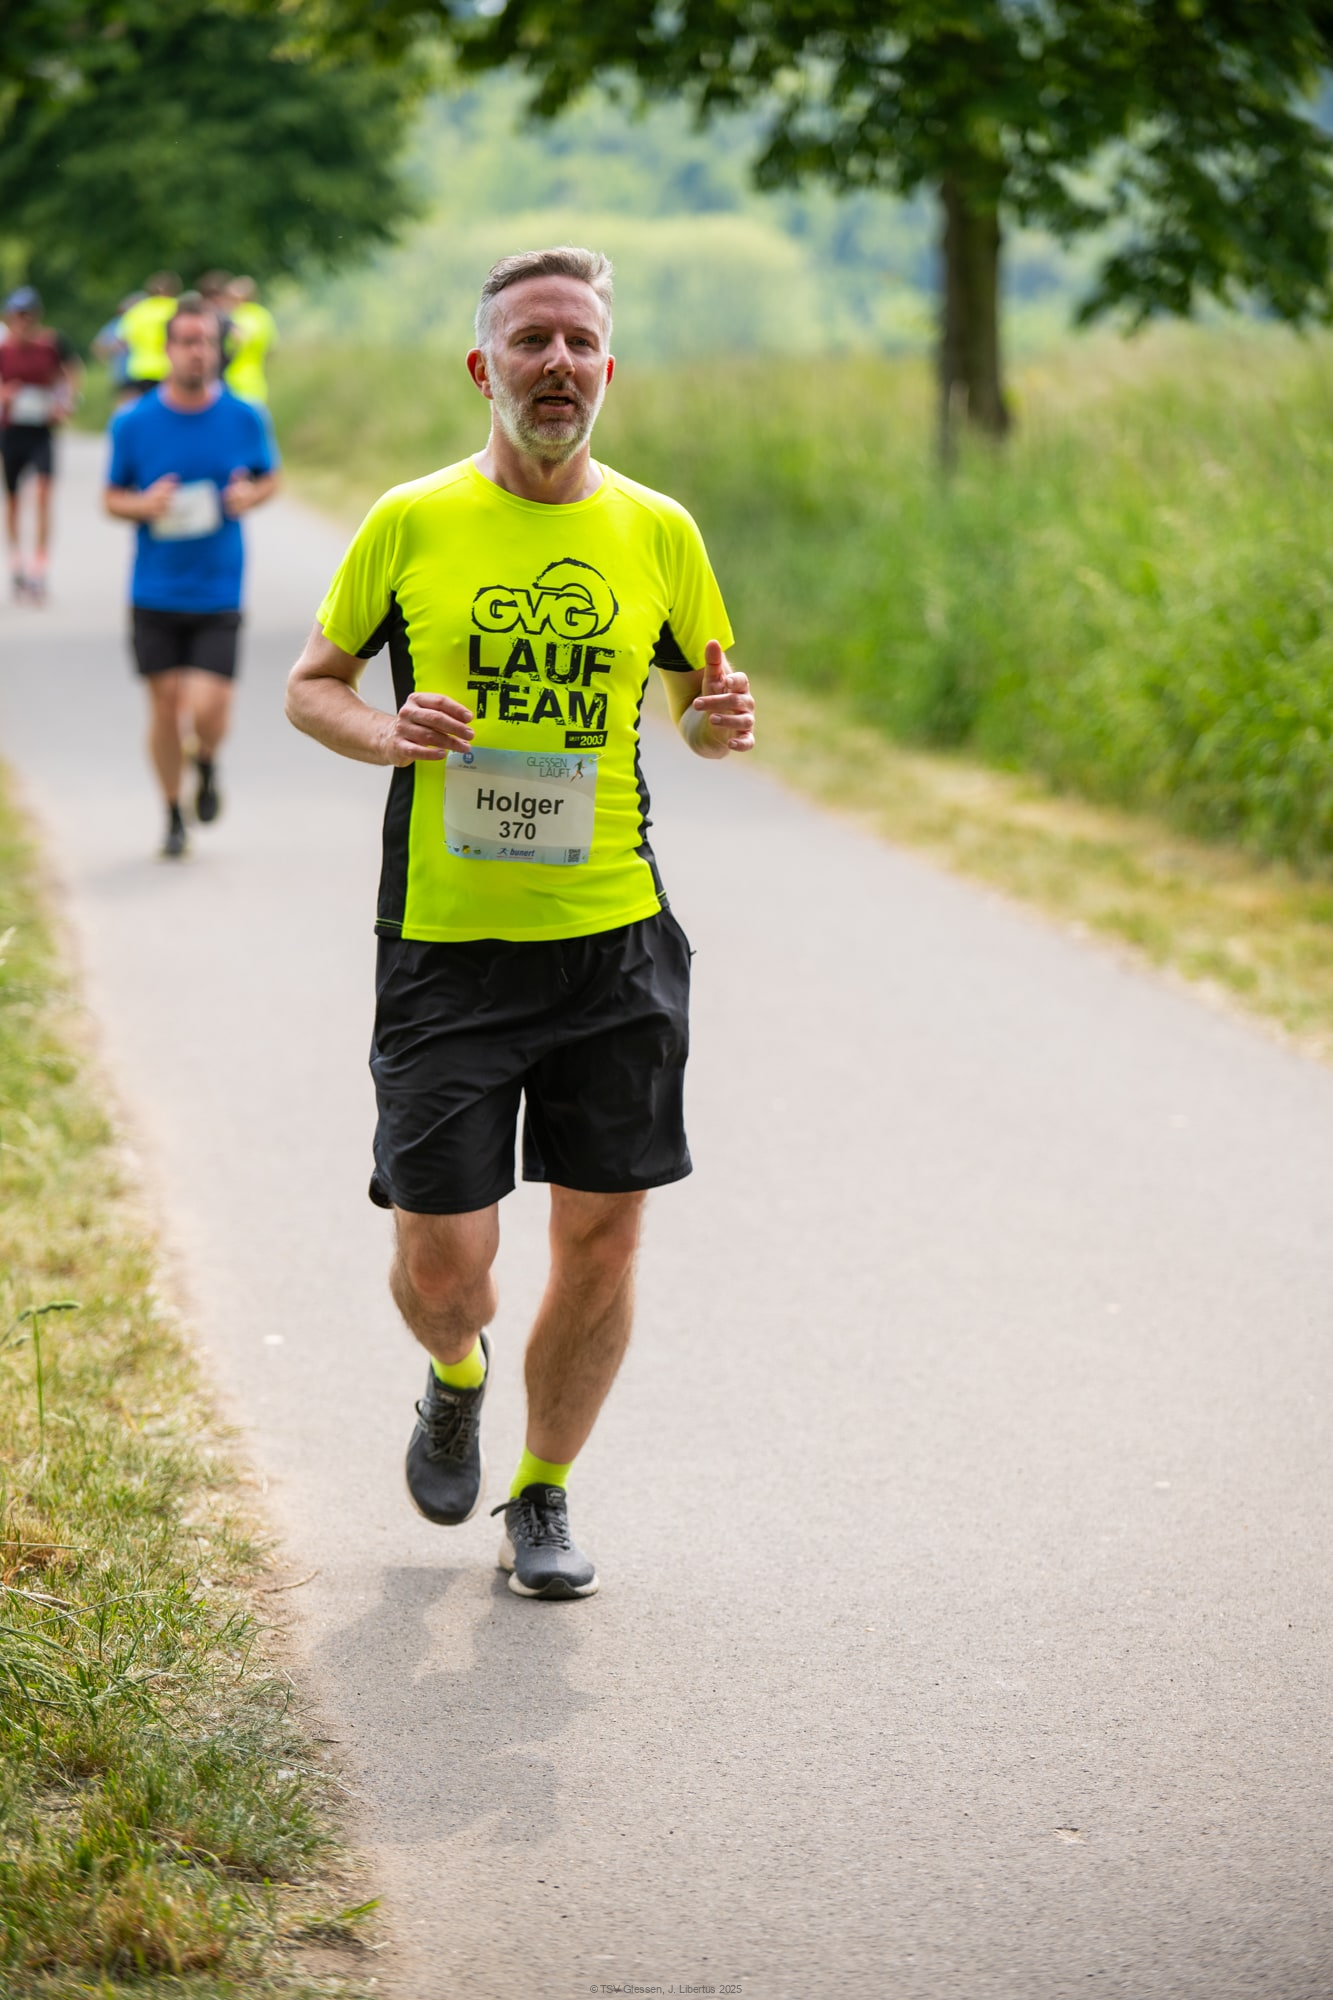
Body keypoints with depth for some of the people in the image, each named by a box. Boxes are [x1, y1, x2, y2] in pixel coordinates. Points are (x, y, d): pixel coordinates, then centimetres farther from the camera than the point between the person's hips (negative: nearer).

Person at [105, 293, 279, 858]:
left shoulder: (244, 418, -1)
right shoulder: (132, 422, -2)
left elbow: (269, 478, 14)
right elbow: (113, 498, 7)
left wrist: (250, 494, -9)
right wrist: (144, 505, -15)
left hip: (218, 593, -1)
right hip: (154, 593, 1)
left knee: (206, 706, -13)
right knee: (165, 704, 5)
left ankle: (207, 767, 23)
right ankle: (173, 816, 25)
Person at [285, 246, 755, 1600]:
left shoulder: (658, 534, 4)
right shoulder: (411, 524, -1)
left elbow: (702, 697, 17)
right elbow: (311, 685, 8)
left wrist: (723, 721, -8)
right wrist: (386, 734, -13)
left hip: (615, 939, 2)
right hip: (446, 944, -2)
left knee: (602, 1237, 3)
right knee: (440, 1259, -2)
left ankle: (540, 1498, 24)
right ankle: (456, 1379, 35)